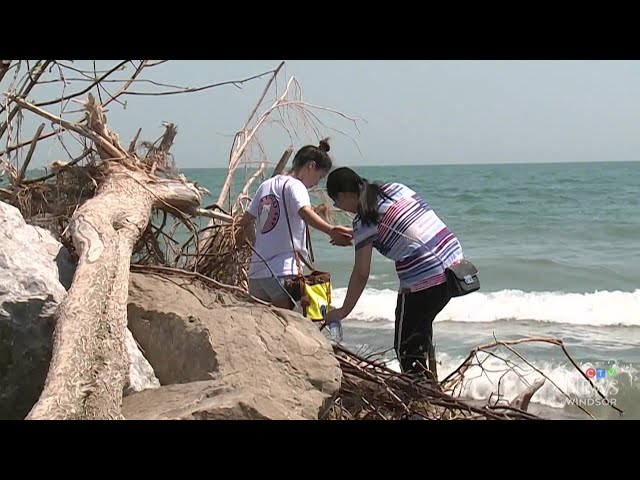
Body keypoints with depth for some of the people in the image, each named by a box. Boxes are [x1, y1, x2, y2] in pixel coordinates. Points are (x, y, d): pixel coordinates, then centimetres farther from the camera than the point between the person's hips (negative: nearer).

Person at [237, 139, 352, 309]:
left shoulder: (266, 185, 17)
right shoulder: (294, 186, -7)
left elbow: (245, 221, 23)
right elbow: (306, 213, -28)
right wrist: (331, 230, -43)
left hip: (256, 272, 8)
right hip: (283, 272, -8)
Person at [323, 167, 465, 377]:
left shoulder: (364, 221, -8)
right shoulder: (396, 188, 11)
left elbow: (361, 275, -4)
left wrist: (343, 311, 9)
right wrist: (353, 237, 30)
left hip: (423, 279, -8)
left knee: (406, 348, 6)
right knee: (421, 328, 27)